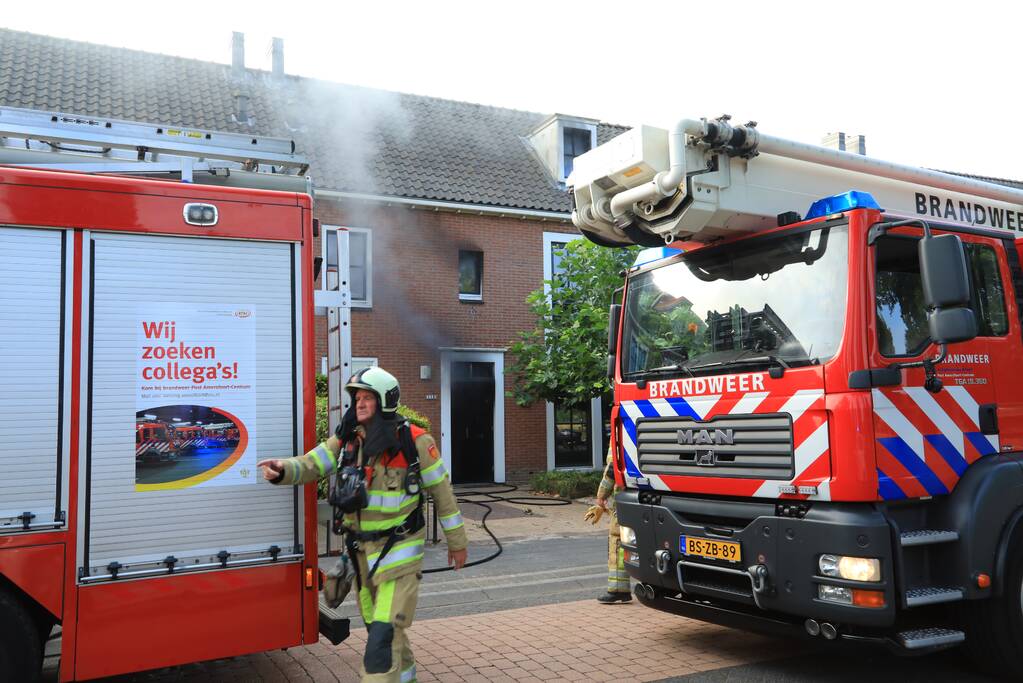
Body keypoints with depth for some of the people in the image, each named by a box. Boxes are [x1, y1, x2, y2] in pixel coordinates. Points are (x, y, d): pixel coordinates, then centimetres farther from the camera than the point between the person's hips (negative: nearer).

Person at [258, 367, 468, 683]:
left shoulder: (414, 441, -14)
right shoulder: (347, 439, 1)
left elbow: (441, 491, -7)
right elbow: (311, 465, -5)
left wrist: (456, 541, -1)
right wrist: (282, 470, -29)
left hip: (398, 548, -6)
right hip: (361, 547, 6)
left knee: (385, 629, -10)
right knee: (377, 622, 20)